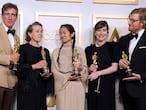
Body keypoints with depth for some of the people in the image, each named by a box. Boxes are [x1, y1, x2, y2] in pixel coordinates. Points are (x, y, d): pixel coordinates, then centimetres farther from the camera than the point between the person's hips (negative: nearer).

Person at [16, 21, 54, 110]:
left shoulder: (45, 51, 16)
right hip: (27, 89, -4)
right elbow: (18, 69, -9)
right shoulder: (23, 48, 0)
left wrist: (47, 75, -4)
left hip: (41, 89, 4)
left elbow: (49, 70, 17)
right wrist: (34, 66, -17)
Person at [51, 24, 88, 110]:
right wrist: (67, 77, -11)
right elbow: (54, 70, 3)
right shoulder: (56, 52, 9)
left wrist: (80, 67, -17)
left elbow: (85, 69, 5)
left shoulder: (79, 50, 6)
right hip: (63, 86, 1)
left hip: (77, 86, -1)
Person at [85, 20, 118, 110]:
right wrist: (90, 69, -6)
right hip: (92, 85, 3)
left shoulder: (112, 46, 2)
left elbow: (114, 67, -5)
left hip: (107, 84, -3)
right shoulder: (89, 49, 11)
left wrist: (98, 73, -13)